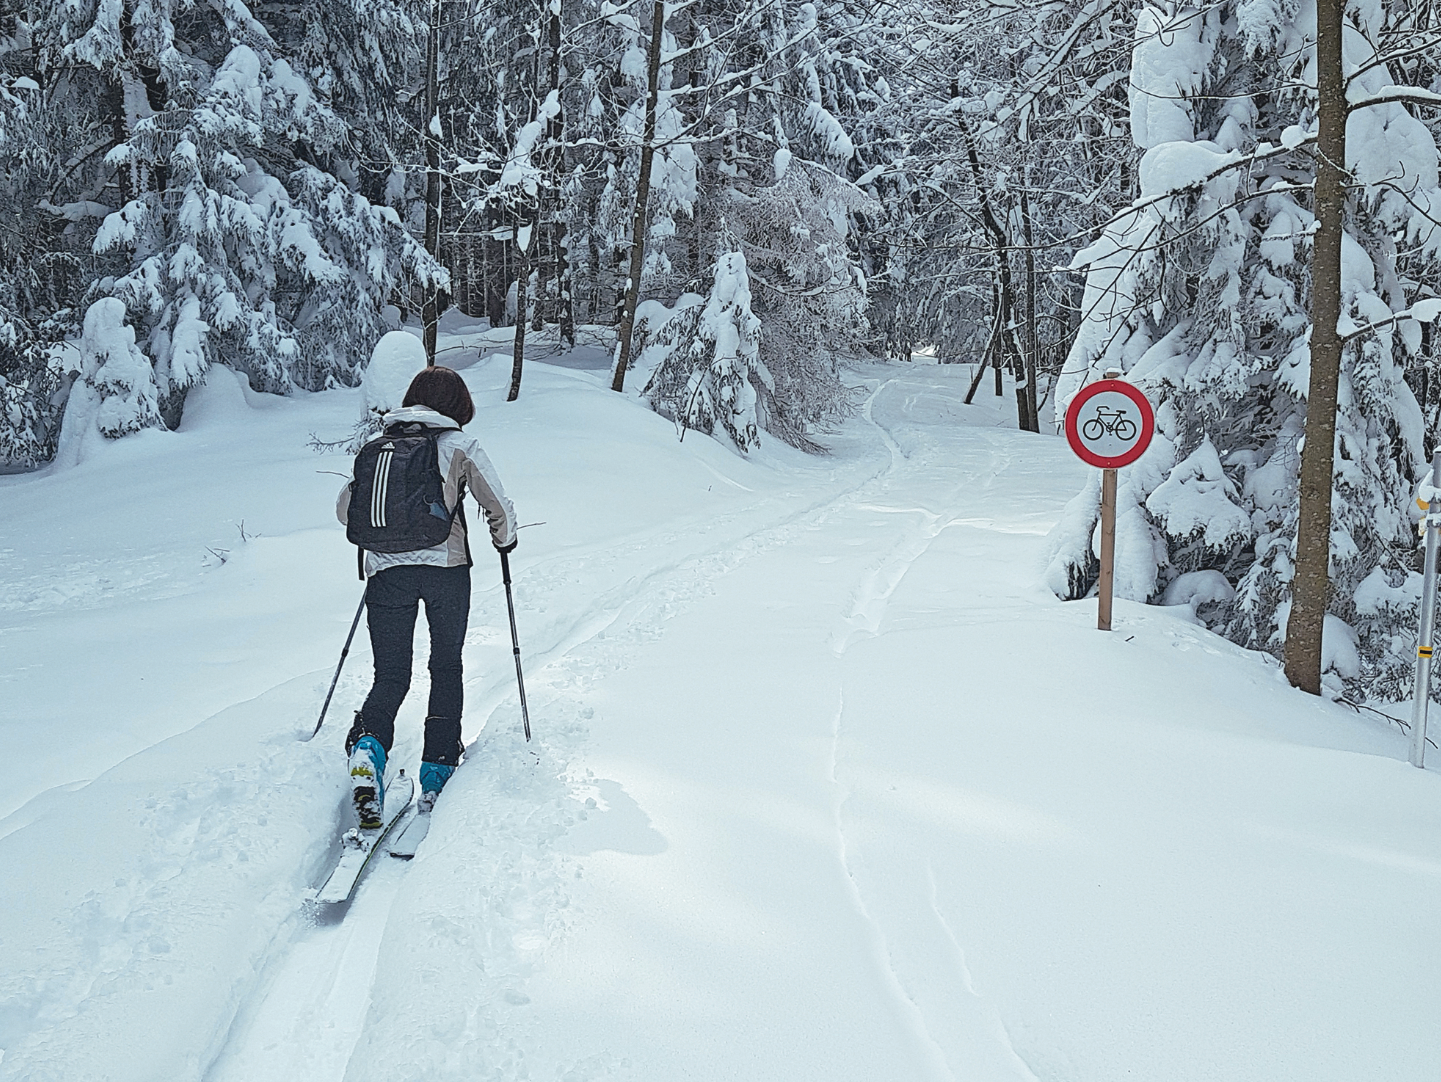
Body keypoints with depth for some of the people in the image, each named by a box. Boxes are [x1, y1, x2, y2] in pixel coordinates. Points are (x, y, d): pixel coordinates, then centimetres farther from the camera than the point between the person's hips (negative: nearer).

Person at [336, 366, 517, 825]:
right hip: (446, 567, -2)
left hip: (385, 569, 2)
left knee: (390, 676, 7)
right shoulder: (459, 445, 3)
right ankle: (437, 777, 14)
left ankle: (367, 748, -23)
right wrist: (504, 541, 23)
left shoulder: (377, 445, 11)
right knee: (446, 668, 16)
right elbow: (499, 508, 2)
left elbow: (346, 510, 17)